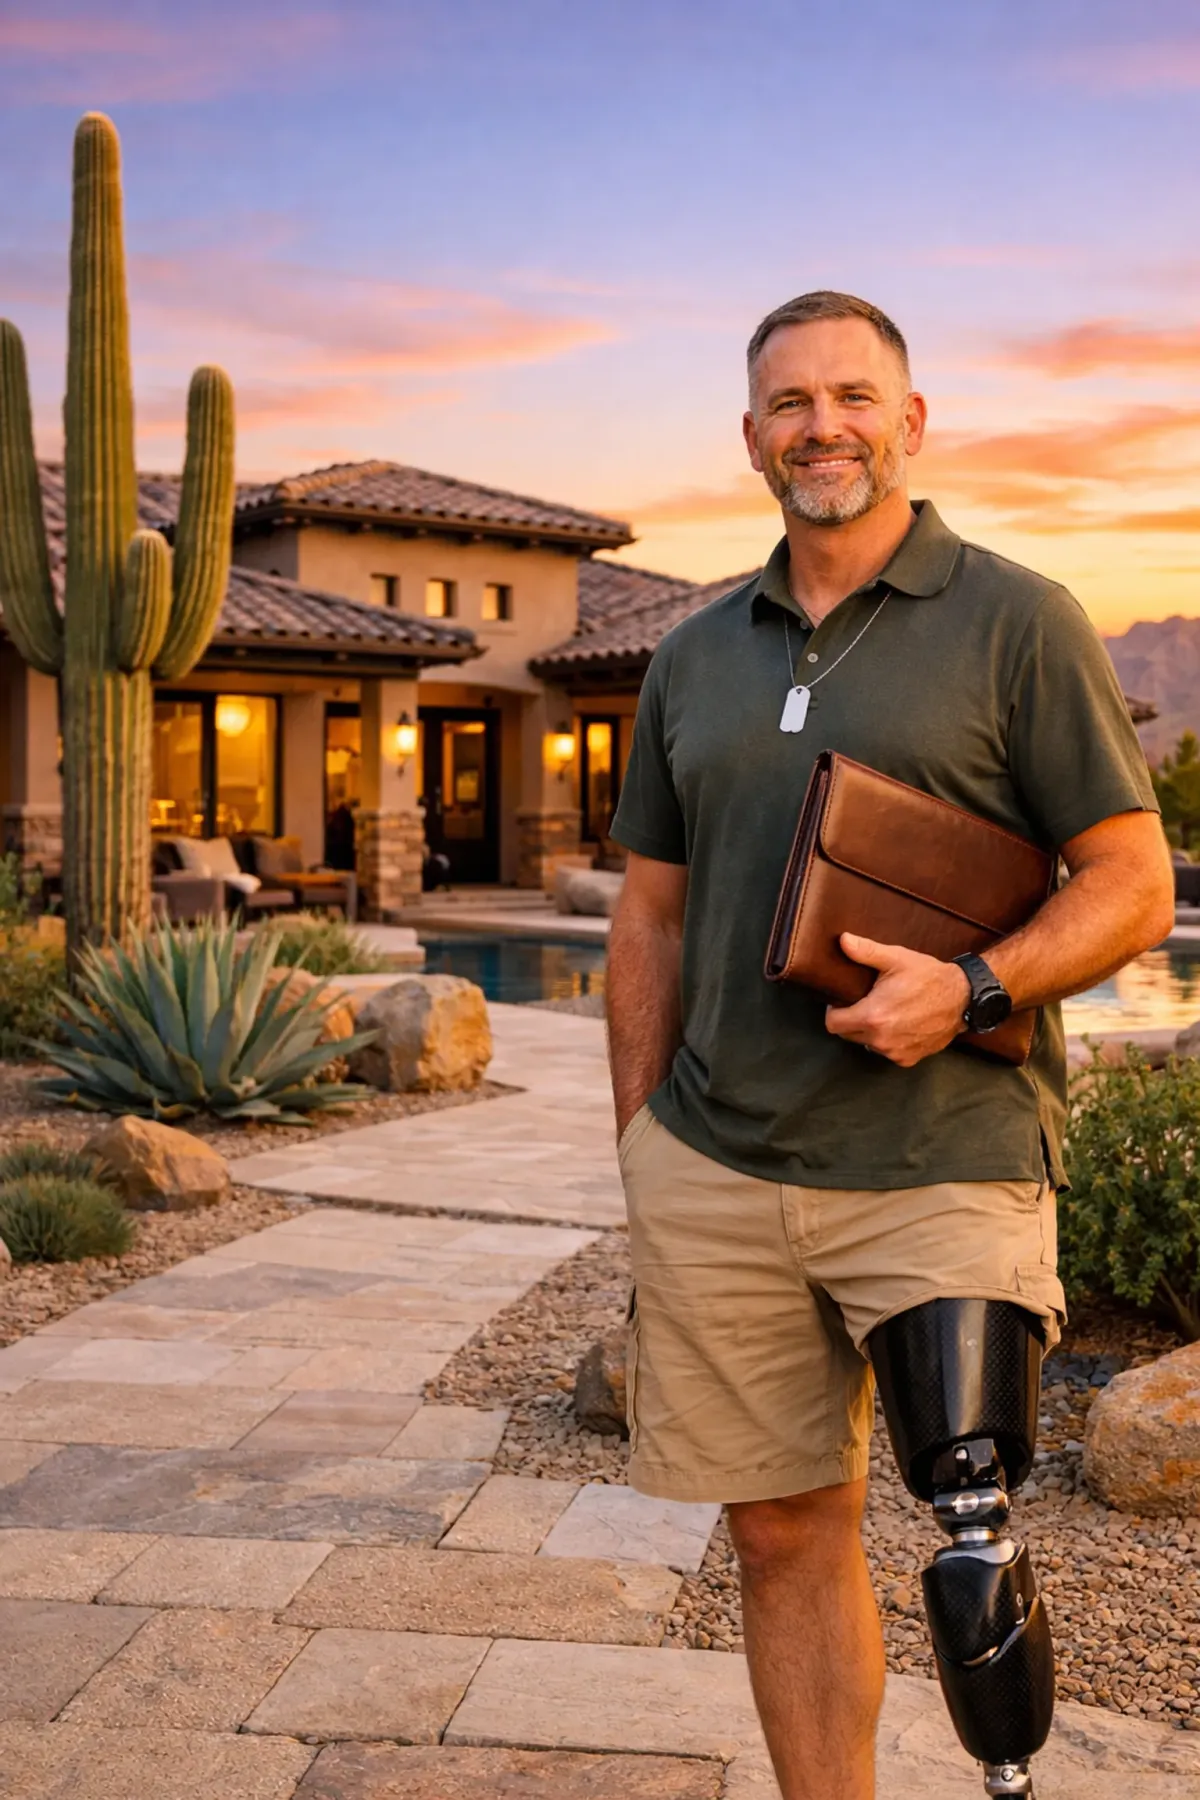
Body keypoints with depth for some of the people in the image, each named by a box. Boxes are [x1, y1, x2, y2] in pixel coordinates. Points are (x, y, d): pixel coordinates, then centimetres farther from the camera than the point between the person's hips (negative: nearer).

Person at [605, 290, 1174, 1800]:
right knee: (783, 1533, 10)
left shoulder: (1017, 624, 1)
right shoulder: (694, 658, 13)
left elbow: (1135, 889, -2)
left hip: (942, 1169, -3)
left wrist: (969, 988, -18)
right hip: (716, 1171, 4)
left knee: (970, 1536, -2)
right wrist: (642, 1157, 12)